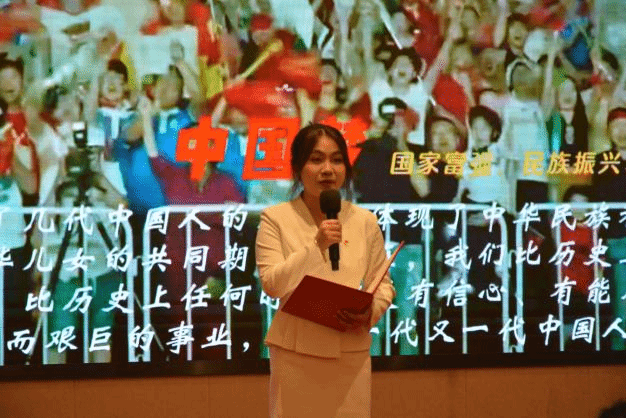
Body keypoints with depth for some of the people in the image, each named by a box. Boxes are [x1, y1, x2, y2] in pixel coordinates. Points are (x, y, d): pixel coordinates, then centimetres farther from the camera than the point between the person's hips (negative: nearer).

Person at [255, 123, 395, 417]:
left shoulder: (365, 221, 6)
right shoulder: (276, 218, -1)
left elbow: (383, 283, 10)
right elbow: (271, 284, -8)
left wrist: (370, 313, -11)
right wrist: (316, 245, -18)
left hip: (351, 353, 2)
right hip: (296, 353, -2)